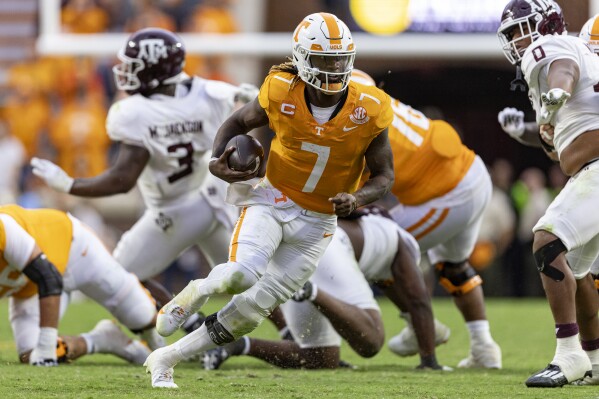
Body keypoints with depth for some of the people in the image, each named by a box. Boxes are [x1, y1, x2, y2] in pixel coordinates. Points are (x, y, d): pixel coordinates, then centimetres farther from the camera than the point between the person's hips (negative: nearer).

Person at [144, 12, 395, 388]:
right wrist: (217, 161, -12)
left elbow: (385, 176, -3)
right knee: (242, 274, -30)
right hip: (273, 200, -1)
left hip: (316, 223, 1)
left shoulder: (368, 111, -14)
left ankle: (167, 358, 14)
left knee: (254, 307, 0)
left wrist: (357, 199, -24)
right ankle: (193, 294, 5)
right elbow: (239, 122, 6)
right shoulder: (282, 93, -14)